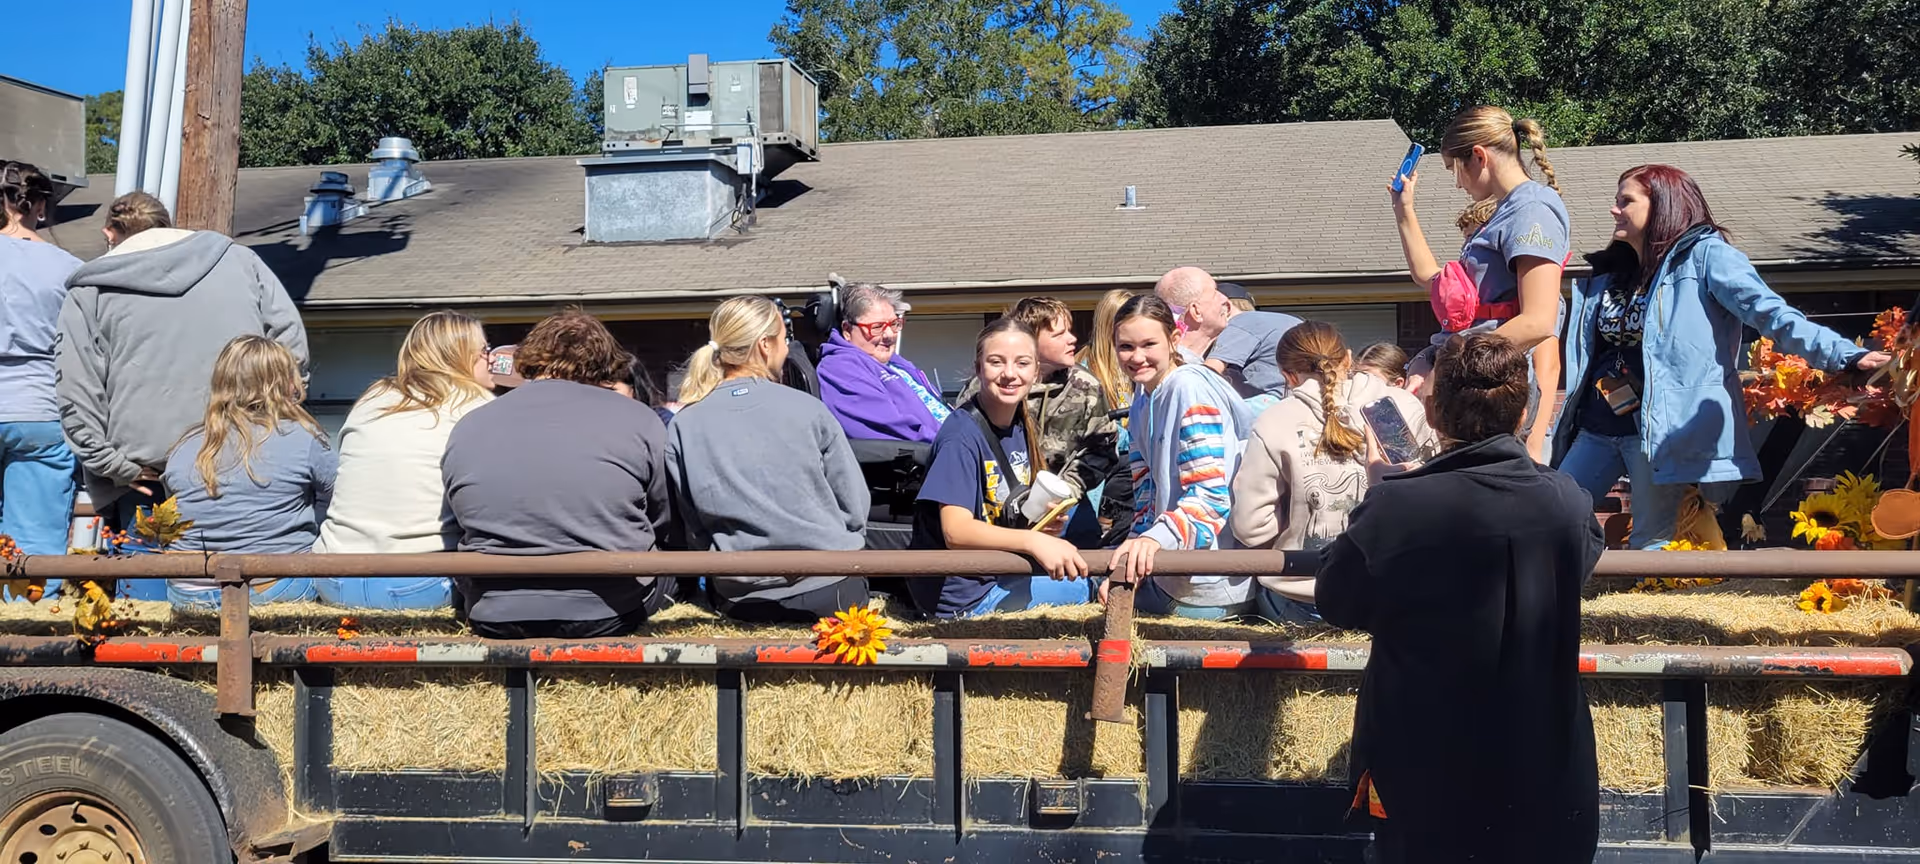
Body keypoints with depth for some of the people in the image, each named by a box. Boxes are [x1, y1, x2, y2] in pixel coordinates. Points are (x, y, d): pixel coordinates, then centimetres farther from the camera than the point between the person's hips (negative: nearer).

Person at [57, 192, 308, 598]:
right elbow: (291, 341, 6)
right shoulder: (237, 258, 11)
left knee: (147, 588, 8)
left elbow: (76, 392, 0)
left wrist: (112, 465, 0)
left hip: (146, 469, -1)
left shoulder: (89, 290, 8)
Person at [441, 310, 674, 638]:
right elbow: (662, 527, 7)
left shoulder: (466, 428, 2)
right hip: (611, 615, -3)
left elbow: (464, 527, 13)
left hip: (493, 616, 3)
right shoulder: (640, 420, -5)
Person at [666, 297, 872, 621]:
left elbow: (693, 533, 2)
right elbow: (855, 507, 0)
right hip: (830, 593, -1)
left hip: (741, 602, 2)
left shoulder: (682, 427, -2)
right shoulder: (807, 409, -5)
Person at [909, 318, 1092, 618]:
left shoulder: (1022, 427, 3)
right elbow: (956, 531, -31)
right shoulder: (962, 436, -23)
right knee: (1085, 584, -7)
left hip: (999, 567, 9)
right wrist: (1033, 541, -43)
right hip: (962, 596, -8)